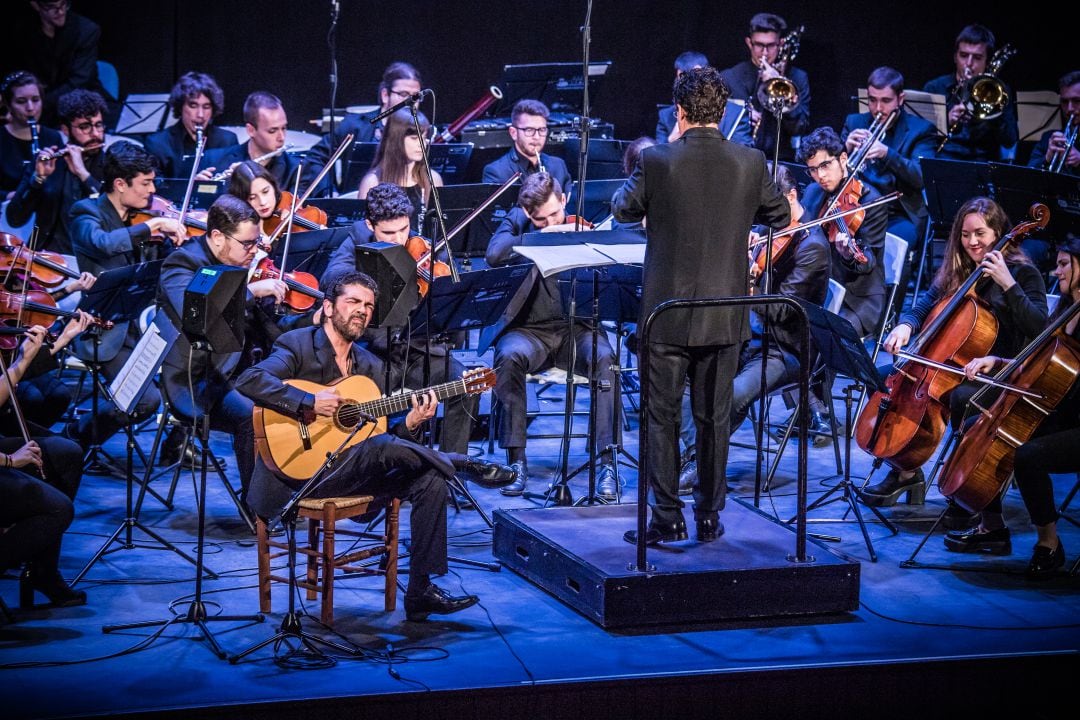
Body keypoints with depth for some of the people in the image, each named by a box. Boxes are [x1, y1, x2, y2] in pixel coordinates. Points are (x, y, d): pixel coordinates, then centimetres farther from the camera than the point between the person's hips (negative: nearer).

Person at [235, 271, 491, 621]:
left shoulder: (369, 366, 16)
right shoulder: (298, 345, -4)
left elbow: (375, 431, 15)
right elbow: (248, 380, -20)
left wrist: (410, 424, -7)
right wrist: (310, 402, -27)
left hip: (353, 470, 7)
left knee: (430, 481, -13)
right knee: (384, 447, -31)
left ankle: (420, 592, -11)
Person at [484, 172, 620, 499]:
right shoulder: (516, 221, 3)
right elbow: (494, 255, -17)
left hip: (576, 328, 0)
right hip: (528, 329, 0)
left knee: (605, 358, -31)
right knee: (509, 357, -33)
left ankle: (606, 460, -28)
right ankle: (516, 459, -23)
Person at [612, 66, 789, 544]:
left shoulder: (657, 161, -13)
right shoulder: (750, 163, -6)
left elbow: (622, 210, 5)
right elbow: (781, 217, 10)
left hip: (667, 312, -2)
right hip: (725, 316, 3)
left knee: (661, 417, 7)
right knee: (714, 418, 12)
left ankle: (666, 518, 7)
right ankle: (709, 516, 18)